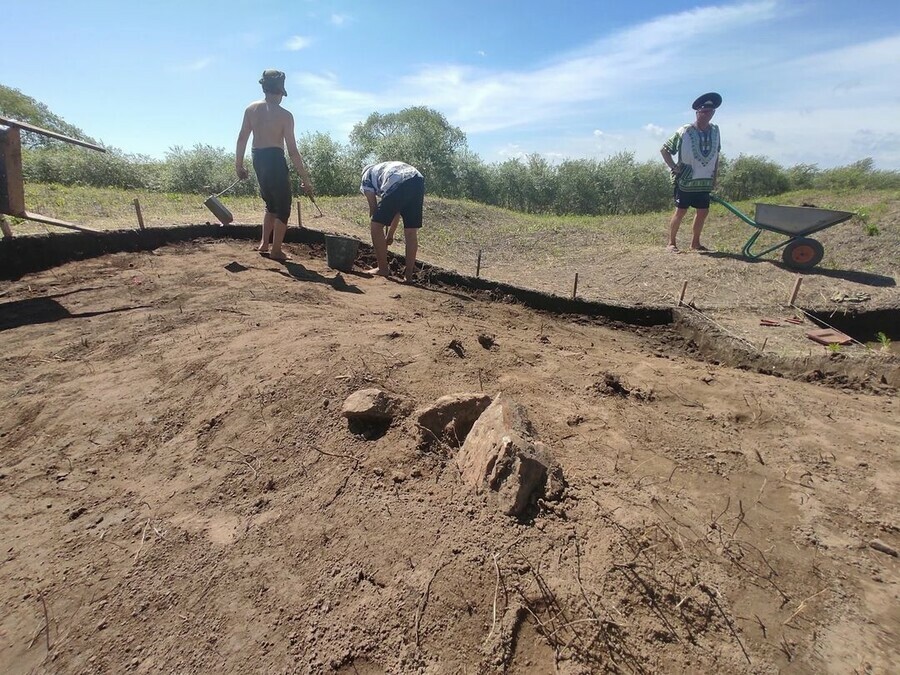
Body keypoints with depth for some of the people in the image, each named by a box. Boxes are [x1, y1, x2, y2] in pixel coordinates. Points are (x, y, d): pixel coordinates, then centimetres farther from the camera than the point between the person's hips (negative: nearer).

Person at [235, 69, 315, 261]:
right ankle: (276, 250, 4)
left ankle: (264, 244, 19)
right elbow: (292, 151, -11)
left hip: (258, 159, 6)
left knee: (271, 203, 22)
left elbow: (242, 139, 6)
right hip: (275, 160, -6)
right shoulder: (285, 115, -8)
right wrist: (305, 179, -7)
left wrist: (239, 165, 15)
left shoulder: (251, 109, 6)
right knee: (283, 206, 5)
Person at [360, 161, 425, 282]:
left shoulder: (366, 176, 27)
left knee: (376, 226, 8)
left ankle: (383, 269, 12)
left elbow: (373, 208, 19)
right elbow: (397, 210, 35)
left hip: (398, 185, -6)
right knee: (411, 232, 13)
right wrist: (390, 235, 39)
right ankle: (409, 275, 15)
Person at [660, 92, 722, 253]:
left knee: (703, 211, 7)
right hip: (685, 181, -5)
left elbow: (716, 155, 13)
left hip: (705, 182, 6)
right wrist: (673, 167, -11)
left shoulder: (715, 130, 5)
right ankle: (671, 242, 7)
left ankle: (695, 243, 19)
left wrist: (714, 177, 10)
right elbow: (664, 150, -5)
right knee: (681, 211, -4)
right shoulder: (684, 132, -10)